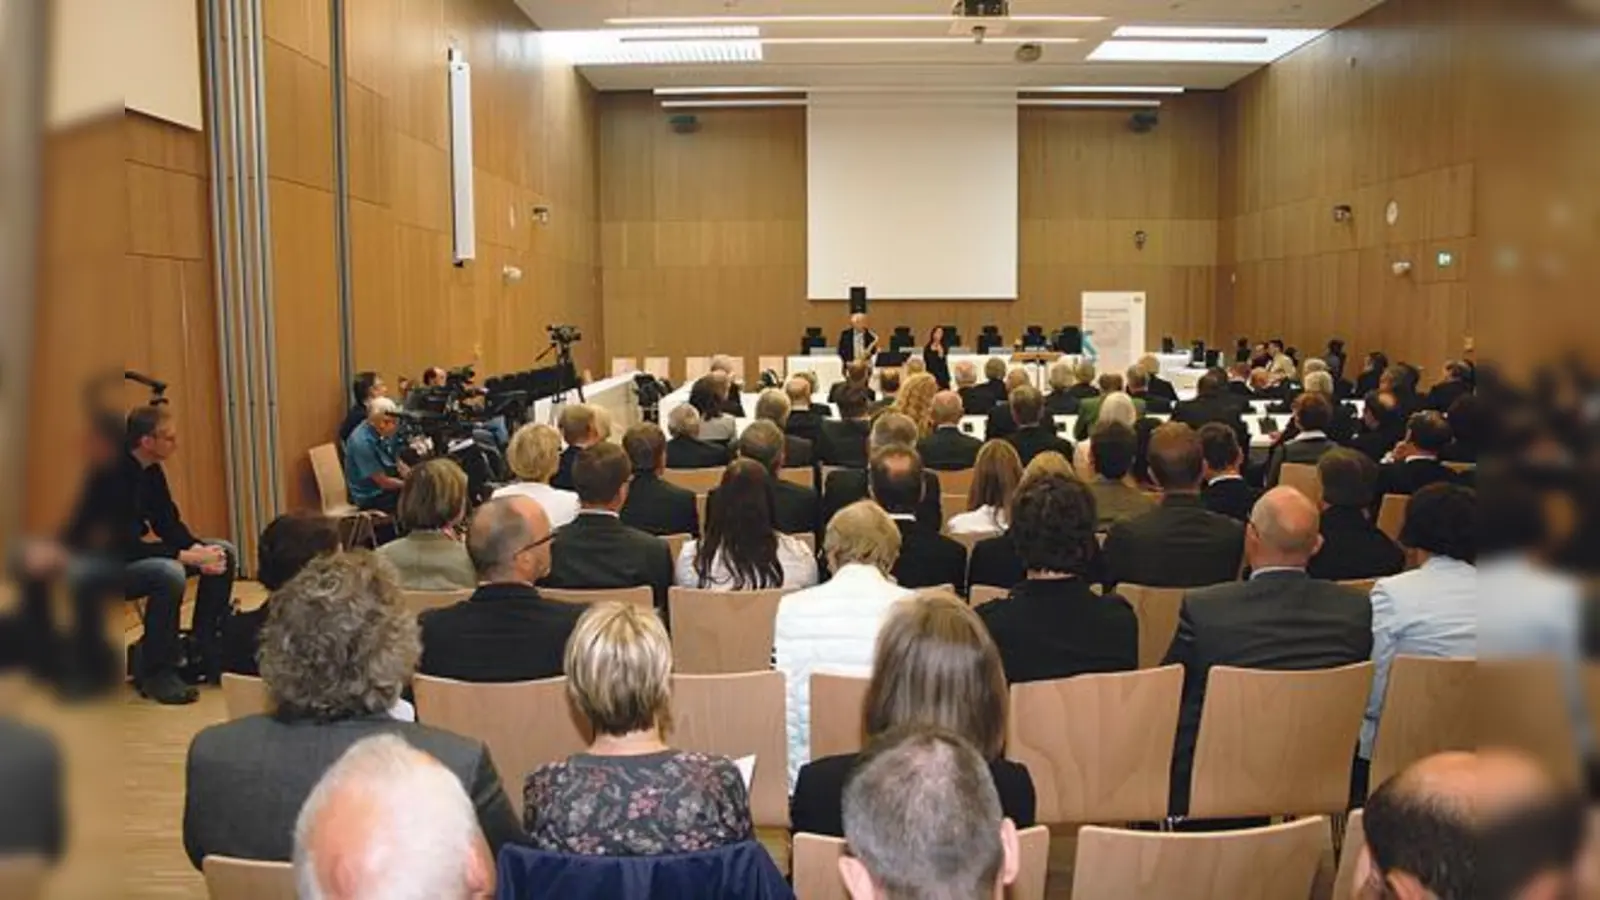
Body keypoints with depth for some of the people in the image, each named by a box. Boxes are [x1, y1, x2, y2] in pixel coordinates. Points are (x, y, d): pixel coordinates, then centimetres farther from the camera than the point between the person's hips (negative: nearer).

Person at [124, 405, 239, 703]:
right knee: (170, 573, -37)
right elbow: (126, 546, -29)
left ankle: (206, 651, 7)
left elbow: (168, 523, 6)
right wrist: (186, 556, -28)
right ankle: (155, 673, -20)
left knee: (225, 553, 2)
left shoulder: (151, 470, 2)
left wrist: (199, 549, -13)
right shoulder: (121, 476, -26)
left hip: (140, 553, 10)